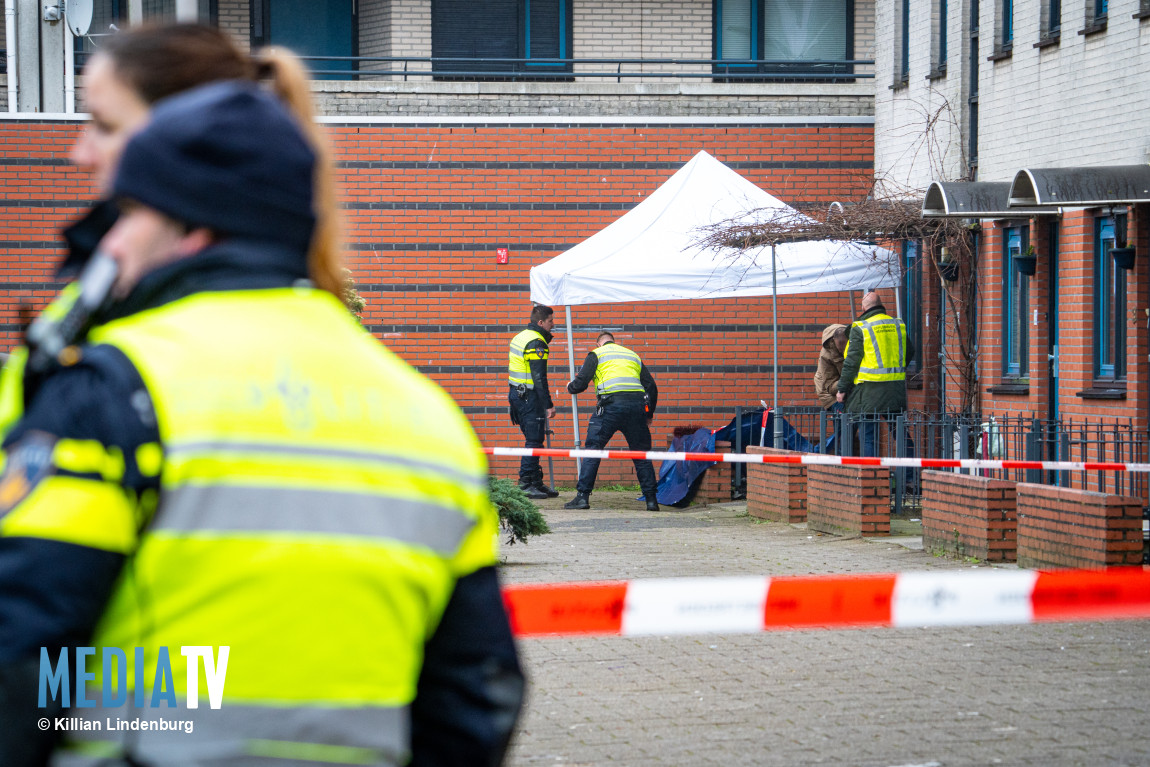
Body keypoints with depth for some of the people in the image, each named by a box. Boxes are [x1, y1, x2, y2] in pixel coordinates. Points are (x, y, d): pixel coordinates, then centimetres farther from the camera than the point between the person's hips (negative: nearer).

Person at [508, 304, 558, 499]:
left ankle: (537, 483, 17)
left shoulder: (521, 337, 16)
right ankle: (525, 485, -9)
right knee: (534, 441, -7)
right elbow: (539, 378, -20)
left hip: (516, 393, 10)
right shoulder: (536, 343, -16)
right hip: (529, 396, -10)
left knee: (534, 439, 14)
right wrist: (548, 405, -19)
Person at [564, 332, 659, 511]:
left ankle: (582, 496, -4)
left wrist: (570, 387, 29)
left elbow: (580, 383, 6)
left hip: (611, 404, -4)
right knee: (641, 453, 11)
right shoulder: (633, 355, 27)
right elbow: (651, 387, 21)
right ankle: (651, 500, 7)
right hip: (637, 405, 4)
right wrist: (649, 415, 30)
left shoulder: (596, 354, 15)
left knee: (593, 449, 2)